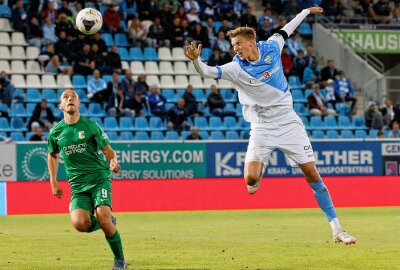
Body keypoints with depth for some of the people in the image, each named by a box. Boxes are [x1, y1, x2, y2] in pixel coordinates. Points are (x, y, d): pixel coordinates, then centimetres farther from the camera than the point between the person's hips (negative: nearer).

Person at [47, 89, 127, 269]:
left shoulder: (90, 125, -1)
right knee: (79, 223, -22)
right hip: (77, 184, 2)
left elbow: (108, 150, 2)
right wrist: (53, 182, 18)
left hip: (99, 178, -2)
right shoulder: (56, 132, 7)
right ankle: (108, 222, 13)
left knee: (103, 218, -23)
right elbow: (52, 155, 25)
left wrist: (113, 161, -21)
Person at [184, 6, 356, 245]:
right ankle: (261, 167, 20)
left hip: (289, 123, 1)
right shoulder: (236, 68, -13)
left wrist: (306, 12, 28)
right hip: (262, 128, -1)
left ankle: (337, 229, 2)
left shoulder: (271, 48, -4)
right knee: (251, 179, -18)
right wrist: (196, 59, -46)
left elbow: (285, 31, 16)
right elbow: (208, 72, -26)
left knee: (312, 175, -3)